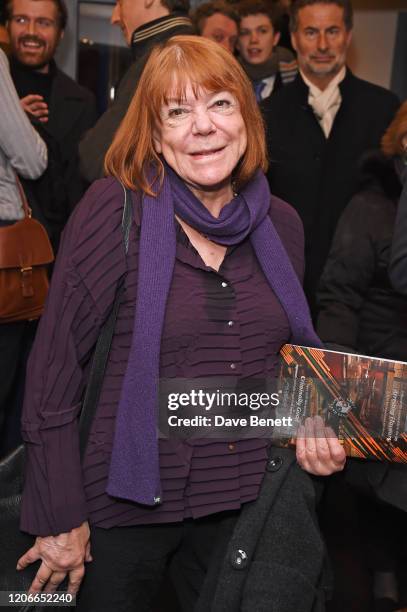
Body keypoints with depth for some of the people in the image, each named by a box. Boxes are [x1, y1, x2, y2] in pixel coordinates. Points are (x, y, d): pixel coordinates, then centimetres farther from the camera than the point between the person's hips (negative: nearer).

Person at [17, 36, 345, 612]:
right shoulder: (116, 207, -13)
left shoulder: (280, 222, 1)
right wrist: (60, 519, -10)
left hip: (249, 499, 4)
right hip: (130, 500, -3)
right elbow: (53, 368, -12)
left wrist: (313, 422, -3)